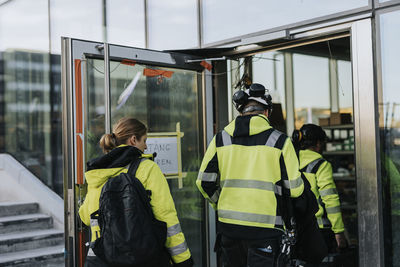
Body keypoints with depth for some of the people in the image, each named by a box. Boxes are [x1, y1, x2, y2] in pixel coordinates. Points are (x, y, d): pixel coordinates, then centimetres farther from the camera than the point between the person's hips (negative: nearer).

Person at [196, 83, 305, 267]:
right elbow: (294, 189, -4)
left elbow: (204, 182, 5)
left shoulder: (220, 139, 4)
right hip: (264, 227, -3)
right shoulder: (280, 141, -4)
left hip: (228, 224, 4)